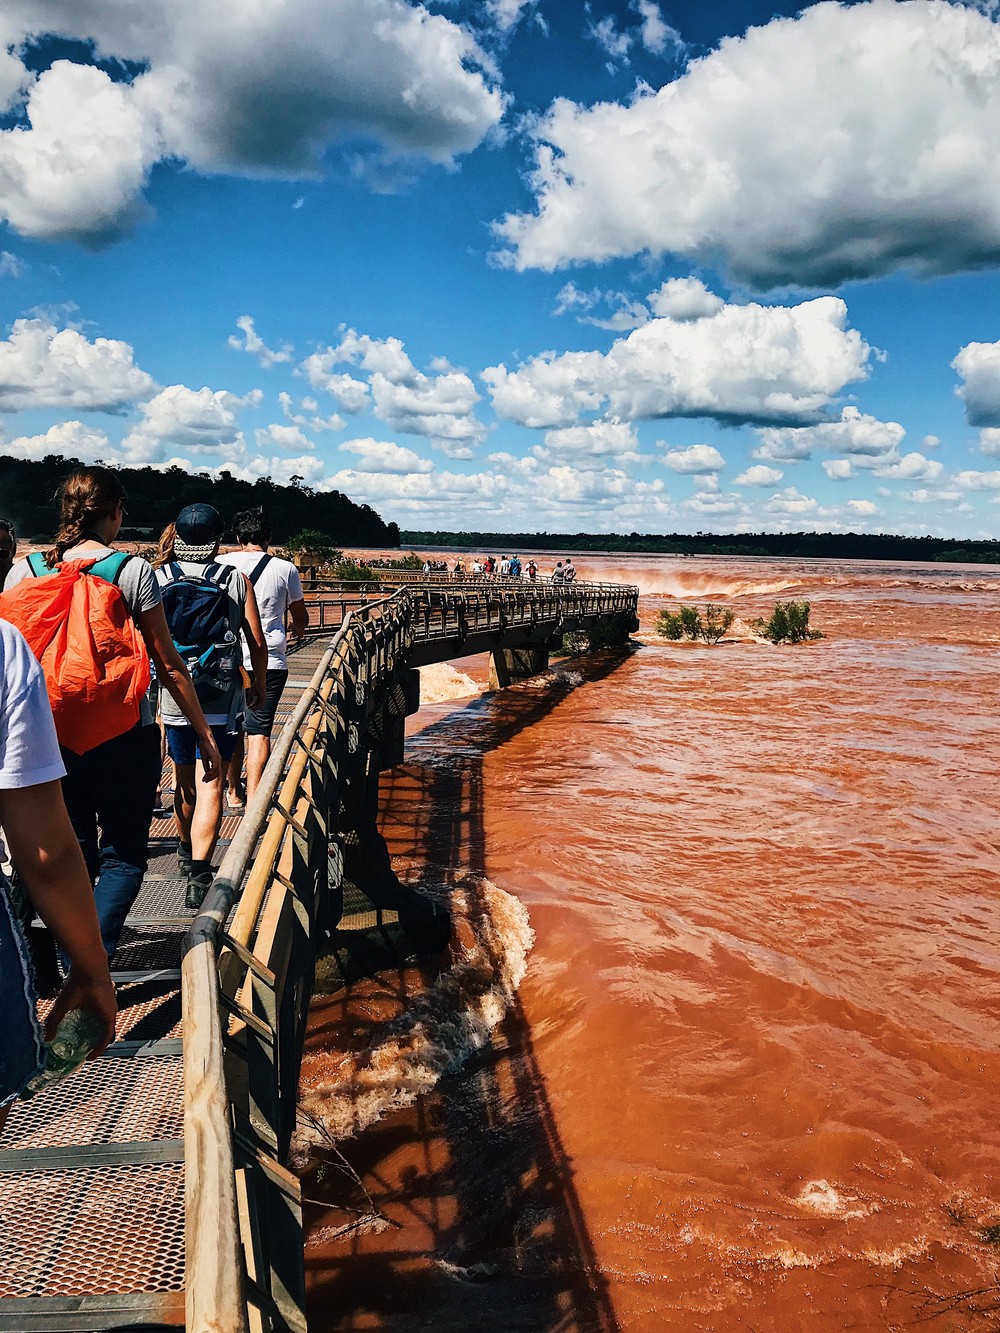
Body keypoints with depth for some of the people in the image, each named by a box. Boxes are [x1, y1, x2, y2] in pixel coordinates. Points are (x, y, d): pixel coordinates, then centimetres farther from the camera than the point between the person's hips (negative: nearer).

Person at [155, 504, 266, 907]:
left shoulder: (156, 578, -1)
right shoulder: (236, 580, -3)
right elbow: (258, 643, 0)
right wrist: (257, 686, 15)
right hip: (220, 697, -2)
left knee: (183, 778, 19)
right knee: (210, 783, -3)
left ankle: (186, 852, 40)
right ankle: (198, 875, -13)